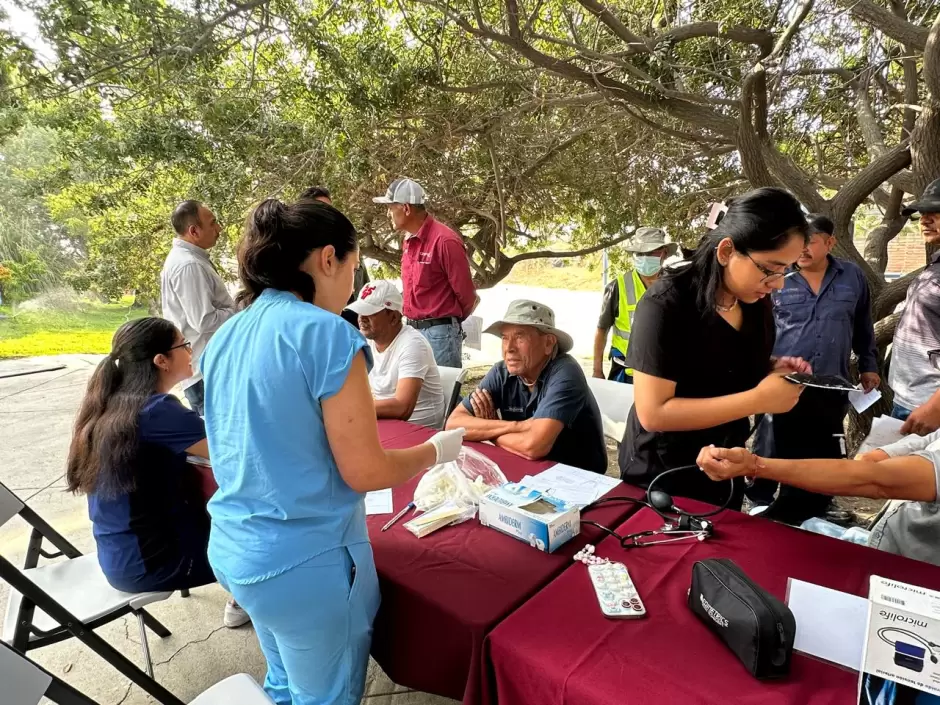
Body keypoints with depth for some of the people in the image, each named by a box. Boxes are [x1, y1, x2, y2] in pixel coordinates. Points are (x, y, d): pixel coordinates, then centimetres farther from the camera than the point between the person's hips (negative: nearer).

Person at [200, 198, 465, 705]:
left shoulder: (225, 337, 3)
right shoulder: (326, 334, -21)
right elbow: (364, 472, -18)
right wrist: (436, 450, -1)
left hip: (235, 549, 8)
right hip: (305, 562, -7)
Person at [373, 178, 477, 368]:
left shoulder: (444, 240, -16)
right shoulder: (409, 241, 9)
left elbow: (466, 293, -10)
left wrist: (450, 321, 5)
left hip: (439, 333, -8)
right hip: (413, 330, 8)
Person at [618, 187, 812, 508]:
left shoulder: (753, 301, -4)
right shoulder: (666, 304, -26)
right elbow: (653, 413, -29)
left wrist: (773, 370, -8)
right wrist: (759, 399, -29)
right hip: (661, 476, -7)